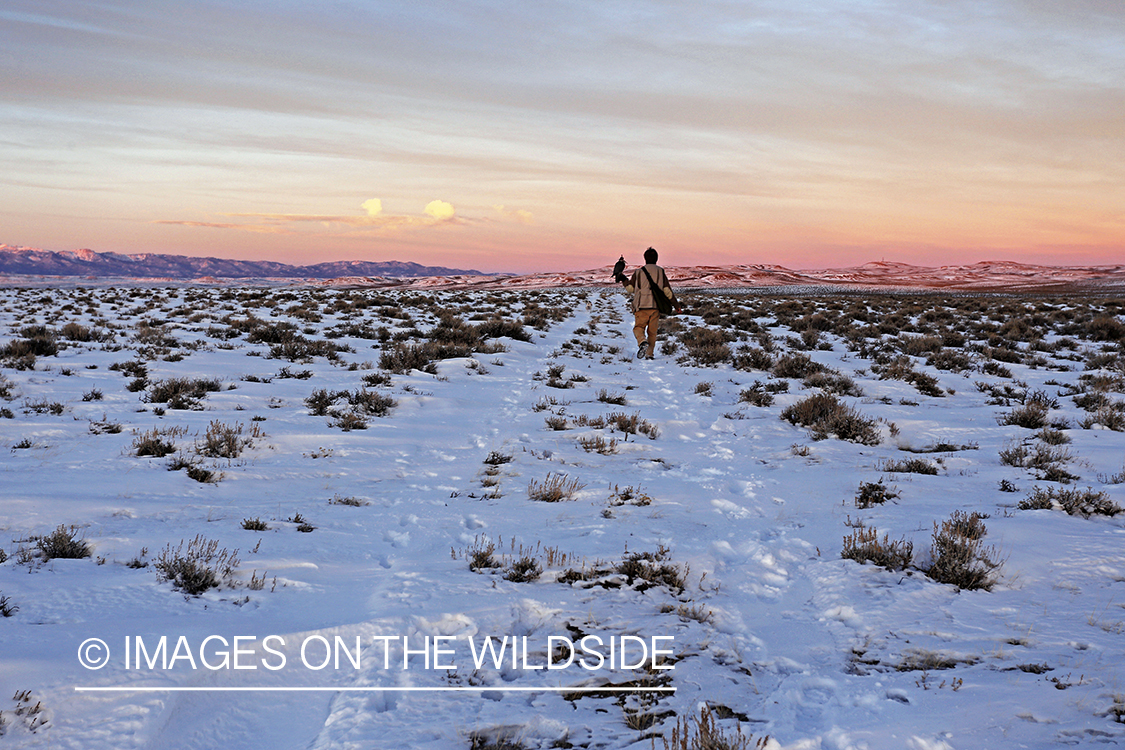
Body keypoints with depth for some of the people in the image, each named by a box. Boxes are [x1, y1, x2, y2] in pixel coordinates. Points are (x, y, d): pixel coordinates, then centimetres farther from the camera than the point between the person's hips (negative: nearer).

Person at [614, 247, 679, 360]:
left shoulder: (638, 272, 1)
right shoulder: (661, 272, 6)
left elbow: (630, 289, 6)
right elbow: (667, 291, 4)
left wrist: (624, 279, 22)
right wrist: (676, 305, 11)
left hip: (642, 306, -2)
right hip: (656, 307, 2)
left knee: (638, 327, 5)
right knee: (652, 331, 13)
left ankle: (642, 342, -26)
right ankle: (650, 353, 11)